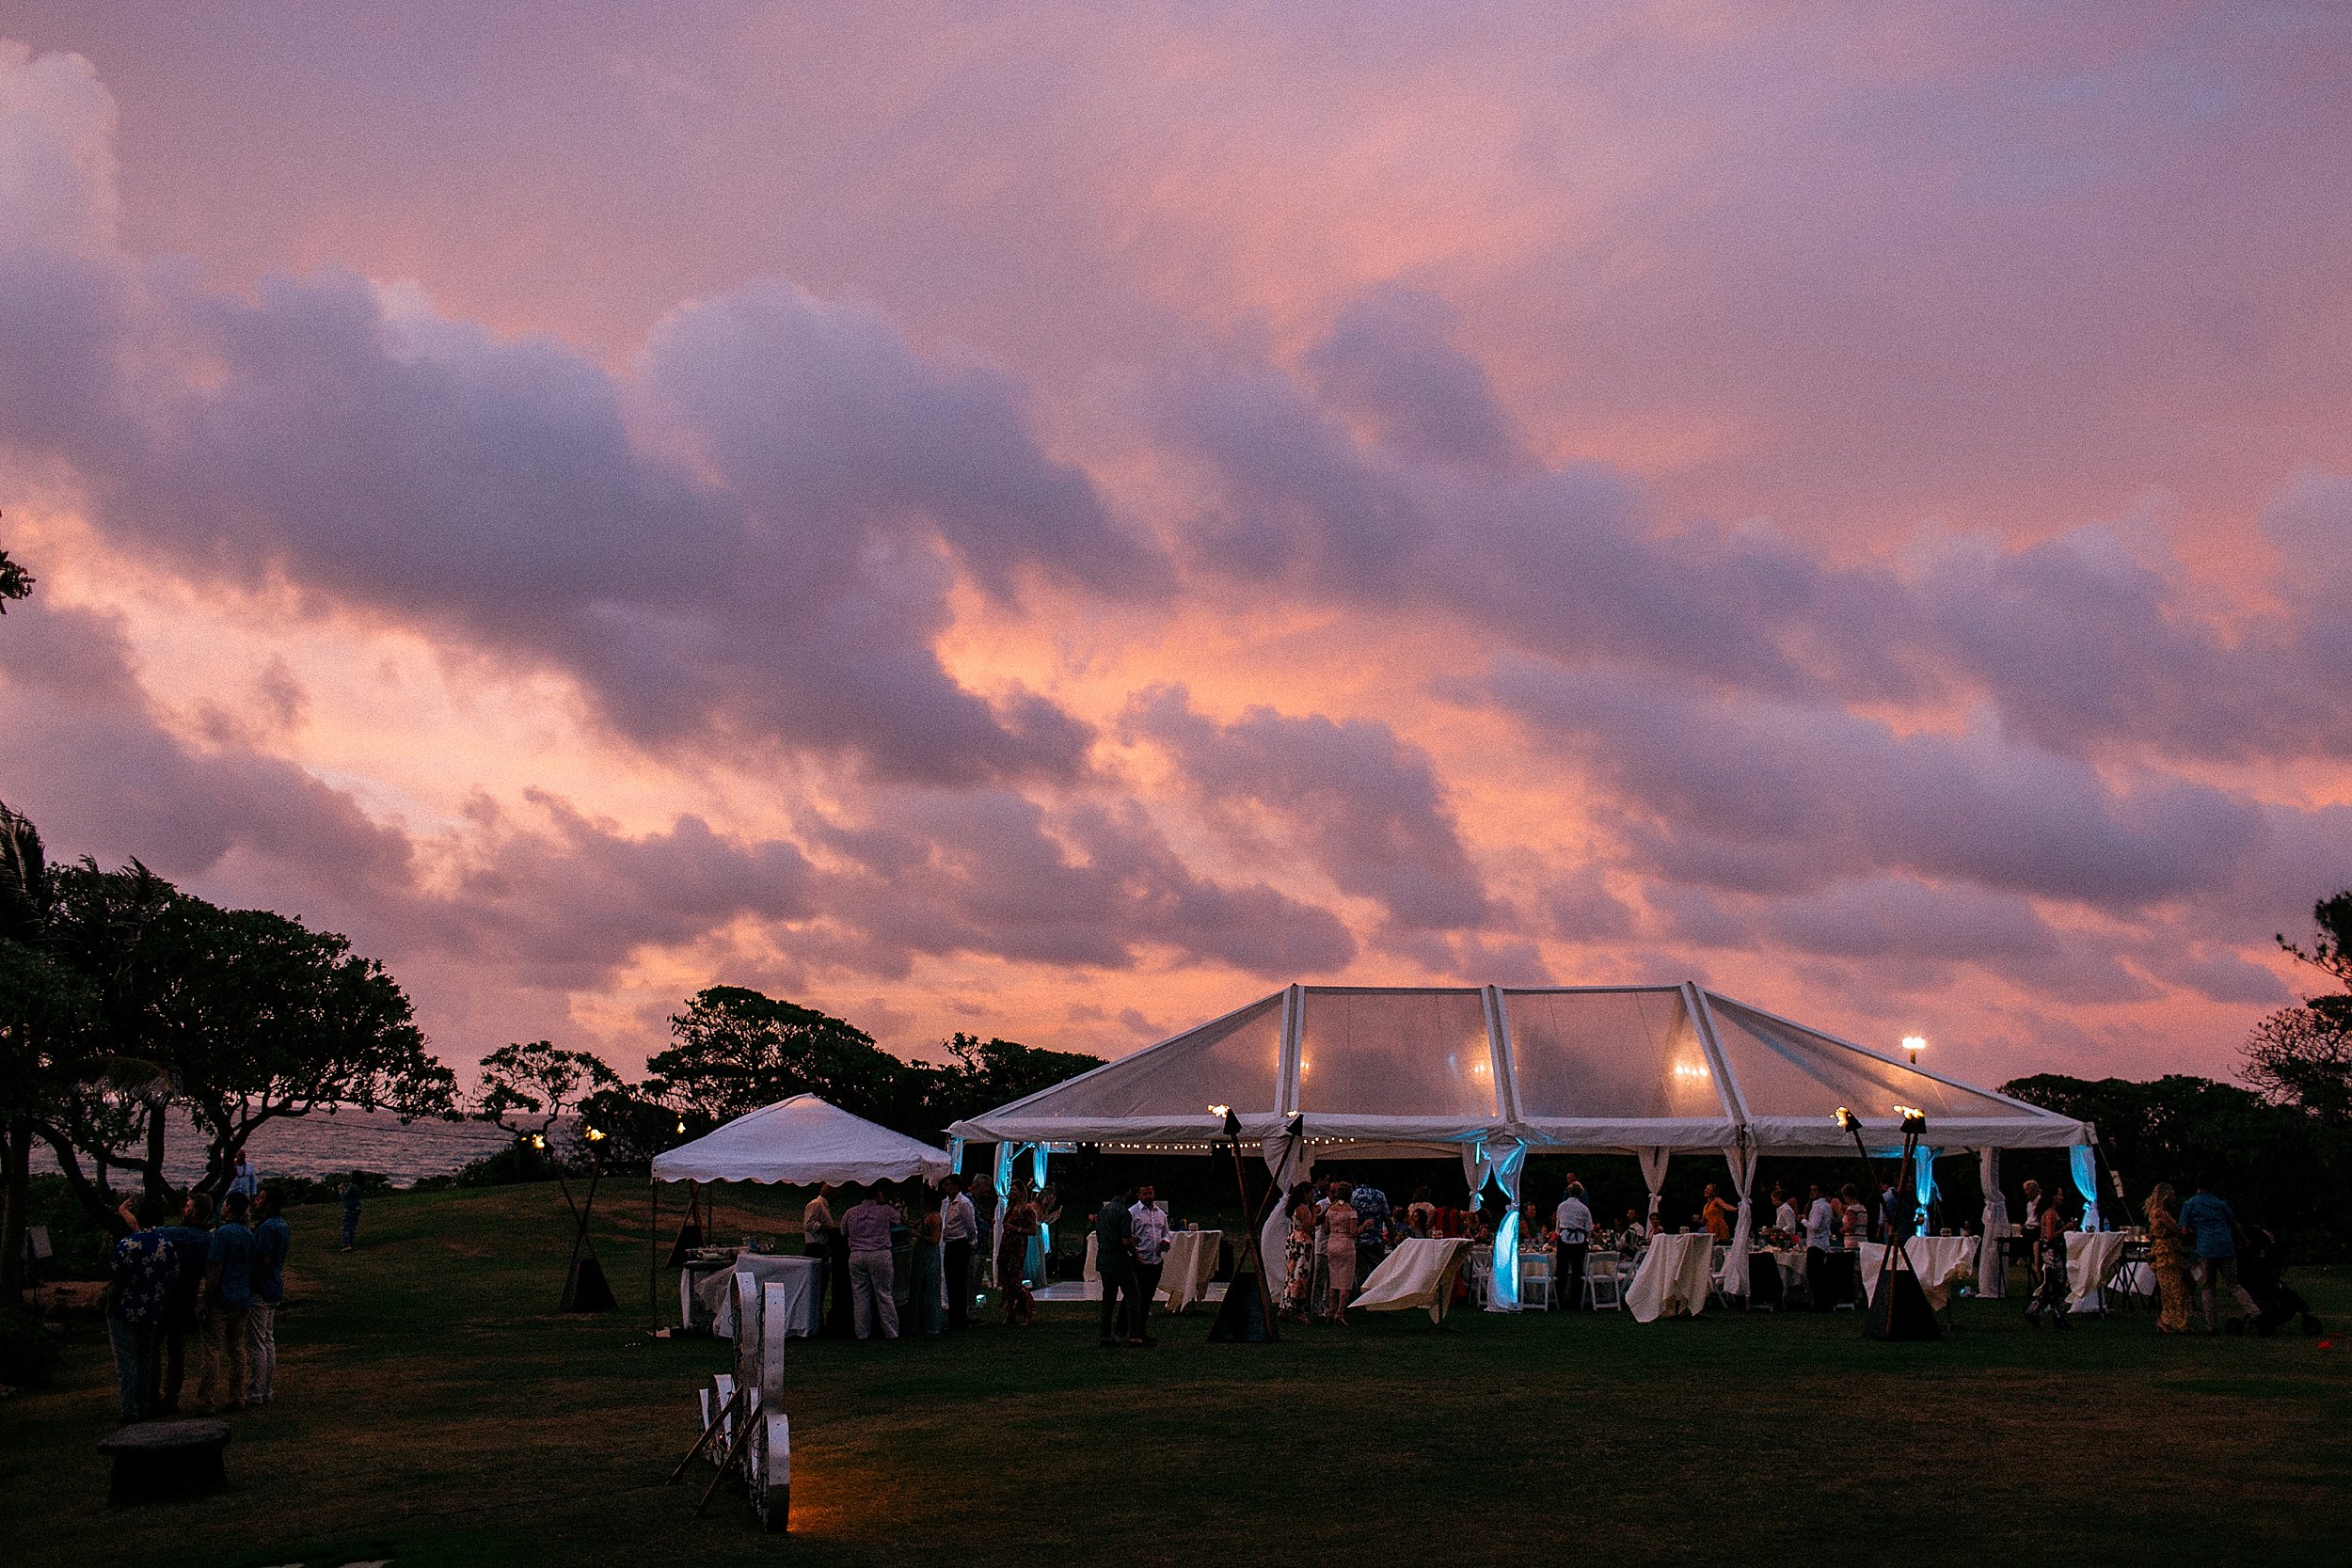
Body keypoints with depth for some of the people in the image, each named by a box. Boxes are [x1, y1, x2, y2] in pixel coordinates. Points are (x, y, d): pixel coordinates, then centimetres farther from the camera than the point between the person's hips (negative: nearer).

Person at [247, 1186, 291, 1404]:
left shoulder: (267, 1228, -19)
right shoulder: (282, 1225, 12)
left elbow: (263, 1263, -23)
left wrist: (250, 1289, -19)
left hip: (261, 1292, -10)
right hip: (275, 1290, 10)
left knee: (255, 1343, -4)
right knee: (268, 1340, 15)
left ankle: (254, 1394, 0)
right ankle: (266, 1390, 21)